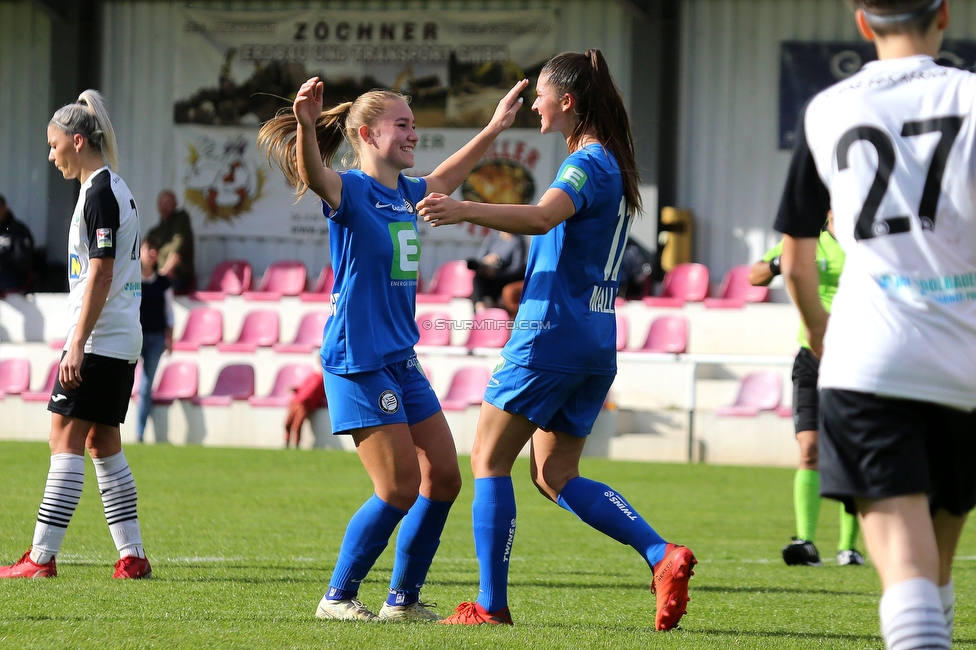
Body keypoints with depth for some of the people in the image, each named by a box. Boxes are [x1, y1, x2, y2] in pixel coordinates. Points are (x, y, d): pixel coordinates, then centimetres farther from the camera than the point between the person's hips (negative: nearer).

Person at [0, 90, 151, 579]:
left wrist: (77, 343, -21)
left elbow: (101, 272, -19)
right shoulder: (112, 188, 17)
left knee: (66, 438, -9)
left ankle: (42, 558, -10)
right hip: (122, 341, 10)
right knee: (103, 444, 11)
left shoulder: (100, 192, -13)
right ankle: (132, 556, 10)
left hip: (100, 338, -10)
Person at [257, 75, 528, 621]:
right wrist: (306, 124, -55)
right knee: (400, 488, -10)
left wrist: (495, 128, 41)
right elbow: (312, 175, -35)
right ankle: (338, 597, 3)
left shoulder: (407, 192, 12)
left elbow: (445, 178, 35)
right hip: (358, 362, -9)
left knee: (444, 478, 7)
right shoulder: (350, 190, -12)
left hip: (403, 360, 9)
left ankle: (404, 600, 18)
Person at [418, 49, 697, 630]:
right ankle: (663, 555, -5)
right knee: (556, 475, 12)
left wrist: (466, 210, -45)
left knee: (489, 460, 0)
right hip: (597, 340, 9)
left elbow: (543, 217, -34)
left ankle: (492, 605, -3)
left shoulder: (588, 163, -13)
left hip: (552, 335, -9)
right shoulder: (613, 164, 16)